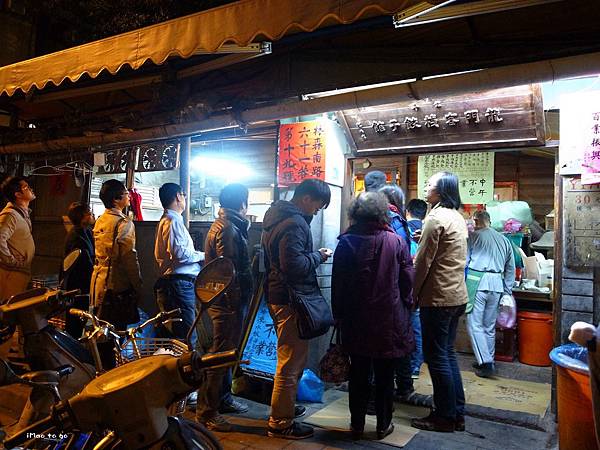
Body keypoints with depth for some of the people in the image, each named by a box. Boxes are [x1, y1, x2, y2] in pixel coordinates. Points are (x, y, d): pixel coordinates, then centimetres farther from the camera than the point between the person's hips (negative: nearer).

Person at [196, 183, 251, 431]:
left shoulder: (223, 225, 15)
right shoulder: (228, 229, -18)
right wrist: (236, 303, -20)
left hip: (223, 300, 11)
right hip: (228, 301, -11)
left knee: (226, 351, 19)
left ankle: (223, 398, 33)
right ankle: (206, 411, 5)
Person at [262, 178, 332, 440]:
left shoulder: (277, 216, 14)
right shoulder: (294, 223, -19)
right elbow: (294, 264, -27)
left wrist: (313, 255, 11)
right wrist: (318, 256, -11)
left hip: (277, 297, 11)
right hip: (290, 299, -11)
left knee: (289, 358, 23)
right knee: (291, 362, 0)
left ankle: (284, 406, 38)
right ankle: (280, 423, 12)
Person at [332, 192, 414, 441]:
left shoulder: (346, 243, -7)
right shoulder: (397, 242, -9)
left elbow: (337, 284, -3)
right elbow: (407, 281, -4)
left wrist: (338, 315, 8)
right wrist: (404, 305, 13)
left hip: (356, 320, 1)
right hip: (389, 320, 0)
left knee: (358, 373, 13)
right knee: (384, 376, 12)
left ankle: (357, 424, 22)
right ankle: (383, 425, 23)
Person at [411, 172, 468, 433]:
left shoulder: (436, 218, -15)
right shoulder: (458, 217, 12)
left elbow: (423, 262, -15)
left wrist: (413, 293, -6)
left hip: (438, 297, -9)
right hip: (458, 296, 9)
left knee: (436, 356, 1)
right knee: (448, 354, 16)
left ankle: (445, 417, 11)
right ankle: (457, 414, 24)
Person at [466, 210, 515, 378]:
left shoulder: (473, 236, 2)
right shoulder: (504, 240, 17)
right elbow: (511, 268, 19)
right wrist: (507, 290, 24)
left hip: (478, 282, -5)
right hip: (497, 284, 5)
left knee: (475, 325, -1)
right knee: (490, 326, 15)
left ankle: (485, 363, -5)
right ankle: (489, 361, 23)